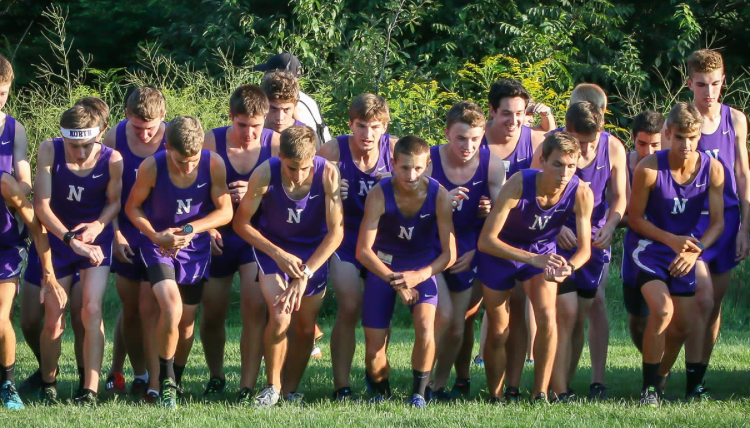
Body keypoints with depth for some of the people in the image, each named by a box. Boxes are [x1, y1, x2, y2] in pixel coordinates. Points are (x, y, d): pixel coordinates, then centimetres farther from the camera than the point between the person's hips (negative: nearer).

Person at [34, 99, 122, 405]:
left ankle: (90, 390, -15)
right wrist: (70, 239, -30)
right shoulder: (49, 151, -20)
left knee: (92, 309, -17)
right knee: (53, 319, 4)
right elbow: (41, 204, -20)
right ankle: (48, 382, 28)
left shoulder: (112, 160, -20)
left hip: (96, 239, -1)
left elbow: (114, 201, -3)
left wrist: (98, 226, -23)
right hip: (57, 239, 1)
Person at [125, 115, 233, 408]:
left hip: (195, 247, 3)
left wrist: (192, 228, -24)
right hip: (158, 244, -3)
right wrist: (156, 236, -21)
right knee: (171, 308, -24)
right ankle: (165, 380, -6)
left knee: (187, 321, 8)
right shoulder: (151, 168, -22)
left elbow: (225, 211, -9)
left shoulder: (214, 165, -19)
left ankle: (175, 380, 31)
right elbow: (132, 207, -6)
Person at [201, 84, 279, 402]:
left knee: (254, 306, -18)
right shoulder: (211, 142, -9)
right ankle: (215, 377, 34)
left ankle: (247, 388, -13)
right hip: (219, 237, 1)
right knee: (212, 313, 9)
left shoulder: (276, 145, -9)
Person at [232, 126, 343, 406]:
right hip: (272, 246, -1)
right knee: (279, 316, -20)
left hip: (314, 250, 1)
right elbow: (241, 223, -13)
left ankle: (290, 390, 23)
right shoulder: (265, 175, -26)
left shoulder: (328, 174, -25)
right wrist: (278, 255, -21)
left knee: (305, 328, 2)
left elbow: (336, 231, -21)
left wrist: (305, 275, -26)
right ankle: (272, 386, 0)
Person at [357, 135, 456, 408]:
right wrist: (394, 281, -29)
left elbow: (449, 253, -16)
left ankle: (419, 393, -5)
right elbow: (363, 250, -21)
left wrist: (417, 276, -31)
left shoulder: (439, 196, -20)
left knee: (425, 328, -26)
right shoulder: (380, 194, -23)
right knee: (374, 349, -4)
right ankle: (381, 392, 28)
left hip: (423, 266, 0)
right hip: (383, 266, 0)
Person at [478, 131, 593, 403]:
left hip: (543, 250, 2)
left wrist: (568, 268, -41)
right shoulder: (518, 185, -34)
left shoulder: (582, 194, -26)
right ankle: (495, 397, 20)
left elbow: (585, 248, -17)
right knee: (498, 331, 2)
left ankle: (540, 395, -11)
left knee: (547, 317, -20)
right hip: (501, 251, -2)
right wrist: (533, 259, -44)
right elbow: (486, 240, -33)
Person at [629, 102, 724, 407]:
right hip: (652, 250, -4)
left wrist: (695, 251, -20)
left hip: (686, 253, 4)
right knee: (662, 310, -26)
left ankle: (661, 378, 35)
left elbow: (718, 222, -4)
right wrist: (672, 240, -19)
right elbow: (635, 218, -8)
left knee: (682, 326, 7)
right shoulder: (649, 169, -20)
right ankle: (649, 388, -13)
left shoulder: (712, 170, -12)